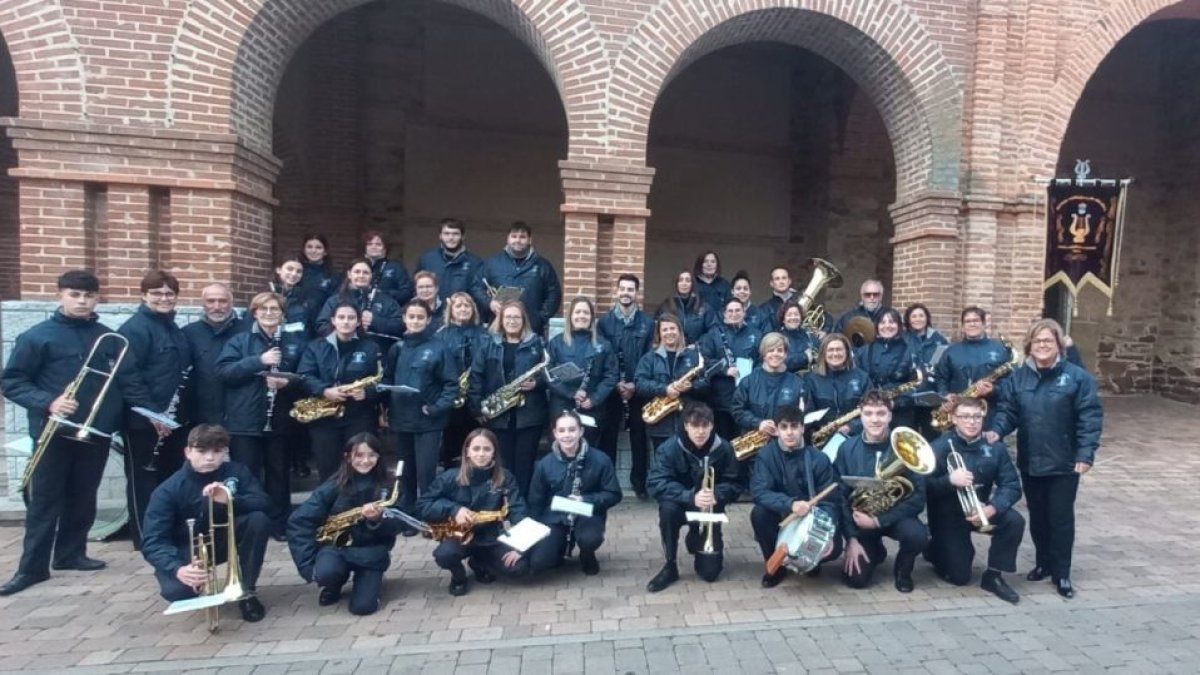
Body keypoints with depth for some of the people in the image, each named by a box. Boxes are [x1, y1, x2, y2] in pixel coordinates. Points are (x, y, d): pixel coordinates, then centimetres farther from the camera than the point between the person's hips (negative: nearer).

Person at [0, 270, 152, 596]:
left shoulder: (108, 338, 6)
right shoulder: (37, 336, -4)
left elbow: (126, 381, 6)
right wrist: (47, 402, -20)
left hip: (97, 433, 4)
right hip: (53, 433, -3)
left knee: (83, 499, 14)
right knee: (44, 501, 3)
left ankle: (71, 553, 28)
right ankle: (32, 567, 13)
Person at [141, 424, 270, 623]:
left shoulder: (236, 472, -13)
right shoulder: (168, 490, -20)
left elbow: (263, 502, -24)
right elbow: (153, 542, -26)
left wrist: (230, 500, -42)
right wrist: (176, 569, -44)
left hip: (222, 540, 2)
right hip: (187, 550, -1)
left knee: (258, 518, -28)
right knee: (177, 591, -32)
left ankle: (246, 591, -13)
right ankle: (198, 587, 9)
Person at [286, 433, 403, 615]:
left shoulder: (386, 487, -4)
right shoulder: (334, 486, -7)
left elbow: (395, 528, -5)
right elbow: (299, 521, -11)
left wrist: (377, 520, -28)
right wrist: (308, 565, -18)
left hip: (371, 551, 0)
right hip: (336, 546, 1)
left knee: (363, 606, -19)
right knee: (326, 572, -33)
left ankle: (371, 582, 18)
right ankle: (333, 585, 6)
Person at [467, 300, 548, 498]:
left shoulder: (536, 343, 5)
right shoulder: (488, 343, 5)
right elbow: (476, 376, 1)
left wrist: (536, 383, -15)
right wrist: (477, 406, -6)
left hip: (529, 415, -1)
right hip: (498, 415, 1)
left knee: (525, 464, 3)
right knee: (502, 464, 8)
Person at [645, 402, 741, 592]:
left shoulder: (724, 448, -15)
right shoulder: (669, 448, -20)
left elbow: (735, 486, -10)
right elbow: (655, 484, -27)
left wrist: (716, 494, -32)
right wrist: (691, 497, -40)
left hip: (710, 511, 1)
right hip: (681, 504, -1)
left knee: (710, 572, -7)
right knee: (668, 508, -37)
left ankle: (696, 539, 29)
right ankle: (670, 567, -15)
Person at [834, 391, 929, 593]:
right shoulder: (847, 449, -10)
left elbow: (918, 496, -16)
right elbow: (840, 496, -7)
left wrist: (878, 520, -23)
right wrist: (851, 538, -14)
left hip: (894, 515, 0)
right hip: (860, 518, 1)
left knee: (918, 536, -33)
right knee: (856, 579, -12)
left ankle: (903, 569, 3)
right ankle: (875, 551, 24)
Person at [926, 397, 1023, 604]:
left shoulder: (995, 447, -7)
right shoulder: (940, 447, -17)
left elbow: (1012, 485, -12)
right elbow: (924, 486, -22)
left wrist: (991, 508, -30)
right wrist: (949, 480, -42)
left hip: (979, 509, 4)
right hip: (948, 515, -3)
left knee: (1015, 521, -26)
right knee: (959, 577, -6)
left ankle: (993, 576, -7)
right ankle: (936, 548, 29)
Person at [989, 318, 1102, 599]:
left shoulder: (1078, 377, -7)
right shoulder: (1017, 377, 3)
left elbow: (1090, 418, -9)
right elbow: (1008, 411, 2)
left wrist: (1086, 454, -15)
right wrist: (996, 430, -17)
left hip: (1064, 463, -3)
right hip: (1029, 461, 3)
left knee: (1061, 518, 3)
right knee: (1037, 517, 14)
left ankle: (1062, 573, 16)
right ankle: (1043, 563, 31)